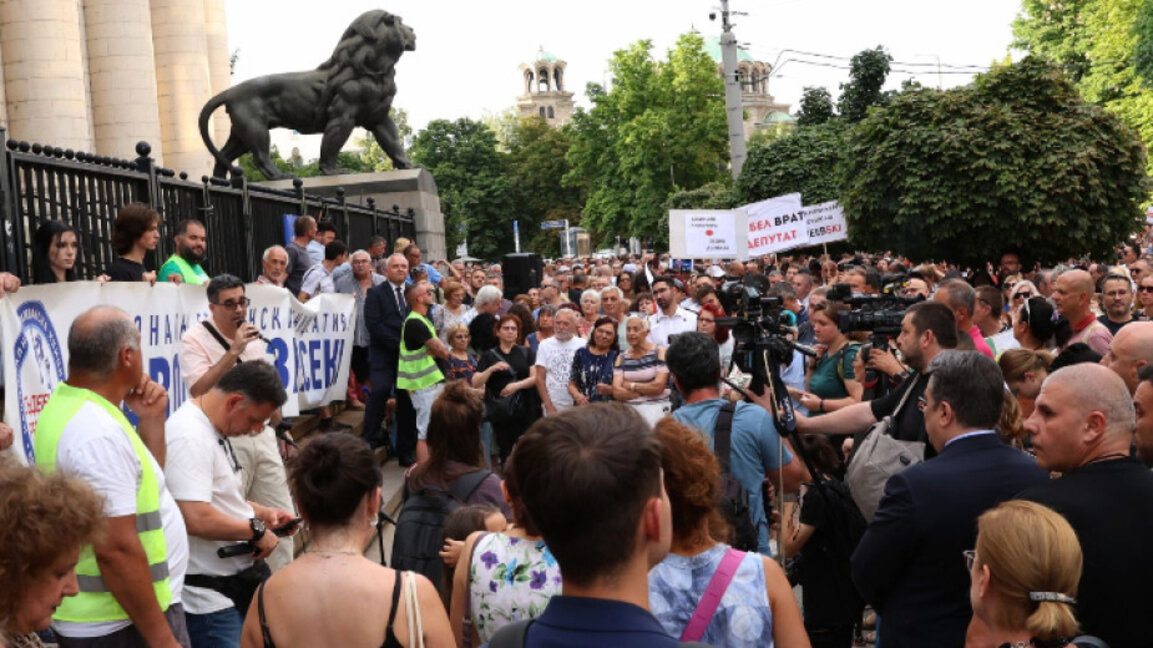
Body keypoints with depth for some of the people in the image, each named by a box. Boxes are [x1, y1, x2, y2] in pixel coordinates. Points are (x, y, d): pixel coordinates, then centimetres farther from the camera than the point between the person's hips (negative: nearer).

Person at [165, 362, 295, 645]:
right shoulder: (189, 437, -23)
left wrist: (262, 512, 8)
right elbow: (196, 519, -31)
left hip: (238, 581, 10)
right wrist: (256, 530, -17)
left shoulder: (213, 429, 10)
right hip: (209, 597, -10)